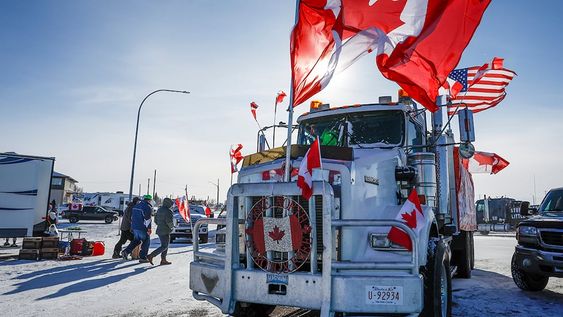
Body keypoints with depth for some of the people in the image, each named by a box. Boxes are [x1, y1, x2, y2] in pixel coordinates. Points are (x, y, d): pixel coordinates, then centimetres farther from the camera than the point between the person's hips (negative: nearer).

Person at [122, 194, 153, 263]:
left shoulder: (136, 206, 15)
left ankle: (126, 251, 8)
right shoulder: (148, 207, -12)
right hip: (143, 228, -8)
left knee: (136, 240, 22)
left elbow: (132, 217, 20)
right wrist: (149, 228, -17)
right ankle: (142, 257, 5)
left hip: (134, 227, 8)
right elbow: (148, 219, -18)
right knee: (146, 242, 4)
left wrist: (132, 225, 26)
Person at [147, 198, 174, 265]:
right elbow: (169, 221, -22)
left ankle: (163, 260, 14)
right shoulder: (168, 211, -15)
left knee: (165, 245, 16)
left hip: (159, 230, 9)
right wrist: (172, 226, -4)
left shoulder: (159, 210, 12)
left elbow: (155, 220, 16)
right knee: (164, 246, -4)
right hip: (165, 231, -9)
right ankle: (151, 256, -11)